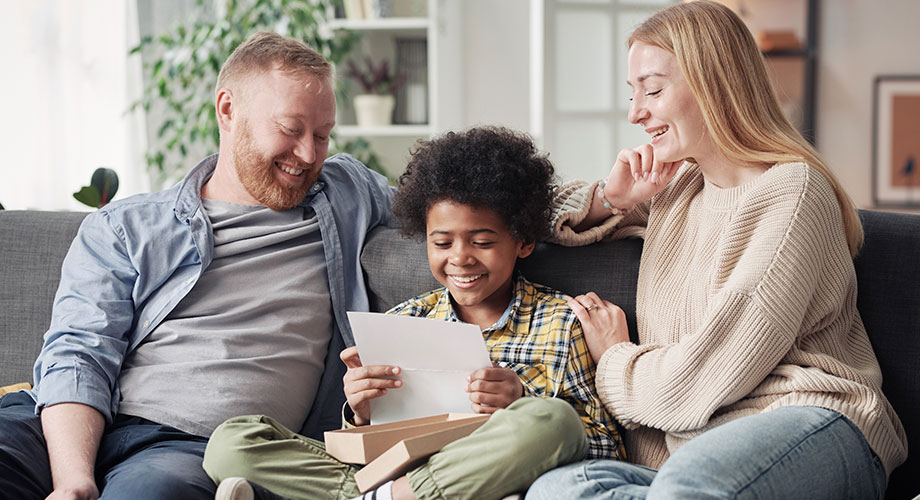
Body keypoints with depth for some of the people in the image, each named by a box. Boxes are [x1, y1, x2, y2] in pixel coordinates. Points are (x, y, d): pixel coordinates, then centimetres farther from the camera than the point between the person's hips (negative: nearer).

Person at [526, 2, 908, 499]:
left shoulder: (791, 191, -6)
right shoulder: (675, 185, 19)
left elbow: (700, 377, -10)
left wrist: (614, 360, 9)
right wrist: (610, 199, 12)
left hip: (808, 426, -7)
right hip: (689, 451, 8)